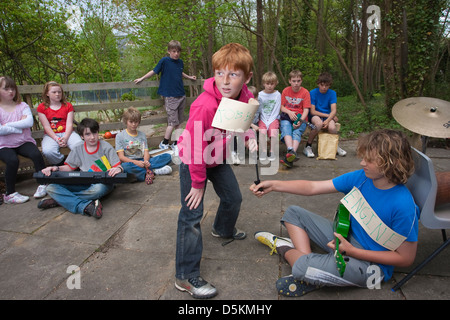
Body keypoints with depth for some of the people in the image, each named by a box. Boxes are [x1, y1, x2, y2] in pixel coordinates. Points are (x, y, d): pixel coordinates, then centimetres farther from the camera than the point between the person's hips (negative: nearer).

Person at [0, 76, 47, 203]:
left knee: (36, 154, -27)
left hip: (24, 142, 2)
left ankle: (43, 184, -10)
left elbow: (29, 122, -12)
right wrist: (19, 127, -11)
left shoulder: (22, 106, 6)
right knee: (13, 161, -30)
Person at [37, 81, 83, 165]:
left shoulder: (68, 105, 11)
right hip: (51, 135, 0)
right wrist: (56, 139, -17)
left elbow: (69, 124, 0)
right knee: (48, 151, -34)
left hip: (66, 133, 1)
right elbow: (46, 126, -1)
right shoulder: (41, 107, 7)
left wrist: (65, 138, -18)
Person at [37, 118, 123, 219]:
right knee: (51, 187, -17)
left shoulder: (106, 147, -2)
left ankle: (59, 200, -19)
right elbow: (69, 167, 17)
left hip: (102, 183, -3)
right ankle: (86, 206, -35)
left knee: (98, 188, -42)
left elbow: (118, 167, -6)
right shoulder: (77, 150, 9)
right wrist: (56, 168, -3)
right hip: (83, 184, 4)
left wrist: (118, 169, -31)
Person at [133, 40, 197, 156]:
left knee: (179, 121, 8)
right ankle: (164, 144, 9)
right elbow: (154, 71, 2)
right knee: (173, 122, -7)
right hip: (170, 96, -6)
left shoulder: (180, 62, 10)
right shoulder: (164, 61, -6)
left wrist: (189, 77, 38)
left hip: (181, 95, 6)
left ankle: (175, 143, 18)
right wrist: (141, 79, 4)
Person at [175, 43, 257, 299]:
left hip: (219, 158, 7)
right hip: (193, 161, -7)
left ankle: (224, 229, 55)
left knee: (234, 197, 20)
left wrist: (249, 138, -14)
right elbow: (195, 148, -29)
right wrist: (198, 183, -19)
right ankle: (186, 277, 5)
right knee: (192, 215, -8)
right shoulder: (205, 105, -36)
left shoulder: (246, 97, -13)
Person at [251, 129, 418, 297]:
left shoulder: (403, 206, -25)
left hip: (370, 263, -7)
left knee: (303, 267, -31)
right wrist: (273, 185, -13)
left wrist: (352, 251, -24)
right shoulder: (361, 177, -8)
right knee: (293, 213, 9)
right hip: (346, 239, 7)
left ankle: (284, 249, 4)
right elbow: (312, 187, -6)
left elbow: (406, 258, -18)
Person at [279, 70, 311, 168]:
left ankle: (289, 157, -53)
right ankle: (291, 151, -55)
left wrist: (300, 121, -19)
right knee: (286, 129, -33)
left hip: (300, 118, -1)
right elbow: (282, 107, 12)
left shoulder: (305, 92, 5)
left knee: (297, 132, -31)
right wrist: (289, 112, -10)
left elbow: (306, 109, -1)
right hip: (286, 117, 2)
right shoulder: (285, 91, 12)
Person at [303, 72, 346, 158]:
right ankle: (308, 147, -20)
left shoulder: (332, 93, 1)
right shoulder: (313, 93, -5)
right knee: (319, 123, -38)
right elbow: (312, 111, -9)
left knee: (332, 128, -31)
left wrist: (328, 120, -28)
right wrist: (328, 115, -12)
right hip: (316, 115, -2)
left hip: (328, 116, 2)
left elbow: (334, 110, -9)